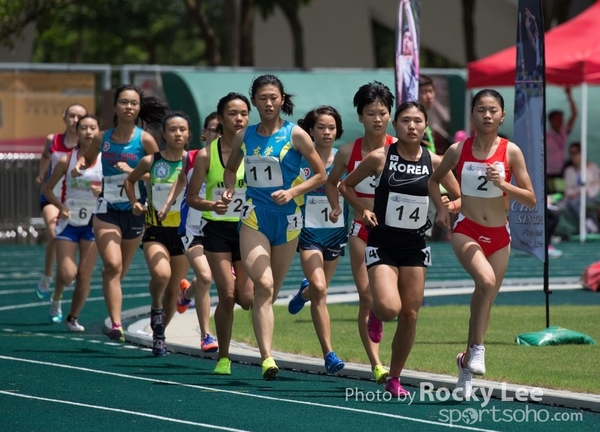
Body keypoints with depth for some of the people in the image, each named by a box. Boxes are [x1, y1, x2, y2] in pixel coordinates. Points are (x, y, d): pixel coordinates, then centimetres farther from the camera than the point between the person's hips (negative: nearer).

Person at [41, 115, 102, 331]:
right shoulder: (66, 161, -6)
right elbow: (48, 189, 4)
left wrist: (103, 191, -19)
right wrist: (61, 207, -12)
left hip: (93, 223, 1)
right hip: (69, 222, -1)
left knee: (85, 275, -1)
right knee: (67, 274, -12)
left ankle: (73, 317, 17)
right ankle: (56, 298, 21)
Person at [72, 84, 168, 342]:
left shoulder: (145, 140, -7)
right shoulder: (102, 139, 1)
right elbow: (88, 159, 20)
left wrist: (132, 172, -20)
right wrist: (79, 165, -2)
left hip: (135, 211, 0)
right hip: (107, 210, 0)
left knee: (119, 271, 13)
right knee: (112, 265, -18)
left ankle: (114, 318, 36)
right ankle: (116, 325, -22)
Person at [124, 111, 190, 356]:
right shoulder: (151, 161, 0)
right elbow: (130, 180, 18)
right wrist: (134, 202, 1)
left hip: (183, 230, 1)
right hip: (155, 230, -1)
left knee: (174, 291, 8)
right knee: (161, 274, -29)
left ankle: (159, 334, 29)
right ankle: (156, 308, 0)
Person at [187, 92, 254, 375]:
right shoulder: (207, 155, -4)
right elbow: (192, 197, 0)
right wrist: (211, 205, -19)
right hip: (218, 229, -1)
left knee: (247, 298, -5)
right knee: (226, 295, -9)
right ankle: (223, 358, 5)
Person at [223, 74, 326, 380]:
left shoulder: (295, 134, -2)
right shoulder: (244, 136, 6)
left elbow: (320, 175, 1)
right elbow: (231, 168, 24)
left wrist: (292, 192, -12)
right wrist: (230, 189, 4)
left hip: (287, 218, 0)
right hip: (254, 217, 0)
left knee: (271, 291, 10)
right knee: (263, 284, -19)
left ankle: (264, 349, 33)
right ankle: (267, 358, -25)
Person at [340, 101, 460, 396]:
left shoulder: (435, 162, -1)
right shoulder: (379, 158, -7)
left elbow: (460, 198, 10)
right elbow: (346, 185, 6)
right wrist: (363, 210, -9)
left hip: (415, 247, 3)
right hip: (382, 245, -3)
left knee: (410, 315, 3)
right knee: (389, 308, -21)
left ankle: (394, 379, 19)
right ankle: (375, 315, 18)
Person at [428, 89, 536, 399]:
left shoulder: (511, 152, -5)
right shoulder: (458, 150, -3)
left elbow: (531, 200, -4)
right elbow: (434, 180, 14)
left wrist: (502, 184, -20)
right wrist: (441, 208, -2)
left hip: (498, 235, 2)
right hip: (466, 231, -2)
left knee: (487, 300, 10)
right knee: (486, 281, -30)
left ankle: (467, 362, 29)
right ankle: (477, 348, -17)